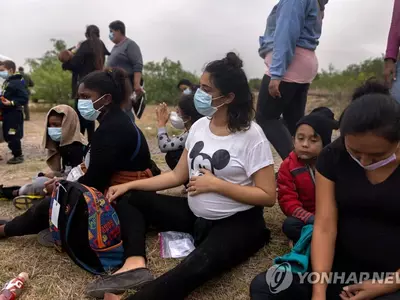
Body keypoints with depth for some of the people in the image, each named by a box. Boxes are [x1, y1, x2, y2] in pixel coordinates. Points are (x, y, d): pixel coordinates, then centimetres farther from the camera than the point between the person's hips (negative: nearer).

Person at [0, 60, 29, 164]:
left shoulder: (17, 82, -13)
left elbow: (25, 98, -20)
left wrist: (12, 103, -27)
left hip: (14, 114, -10)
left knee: (13, 137, -6)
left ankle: (18, 156, 6)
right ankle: (17, 155, 23)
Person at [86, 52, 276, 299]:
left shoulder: (251, 136, -15)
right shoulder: (199, 126, 3)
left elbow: (268, 196, -16)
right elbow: (178, 176, 6)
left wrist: (215, 184, -20)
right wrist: (129, 185, 1)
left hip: (236, 223, -6)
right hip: (194, 214, 7)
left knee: (198, 266, -38)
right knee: (129, 199, 0)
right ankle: (135, 264, -21)